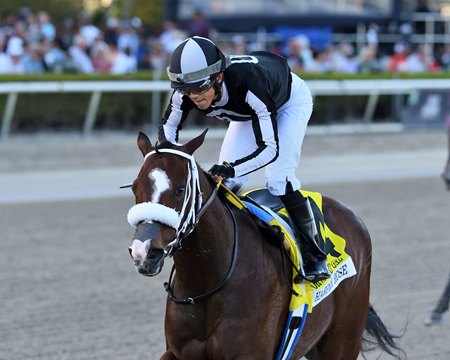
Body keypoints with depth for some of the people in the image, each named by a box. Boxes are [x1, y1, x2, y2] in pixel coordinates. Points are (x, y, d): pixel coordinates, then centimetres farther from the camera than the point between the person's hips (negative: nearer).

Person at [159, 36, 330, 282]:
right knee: (223, 180, -7)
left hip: (290, 101, -6)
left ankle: (314, 256, -8)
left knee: (279, 179, -20)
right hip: (248, 111, 6)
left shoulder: (249, 83, -47)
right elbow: (168, 127, -12)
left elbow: (270, 148, -42)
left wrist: (232, 169, -56)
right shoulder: (186, 92, -32)